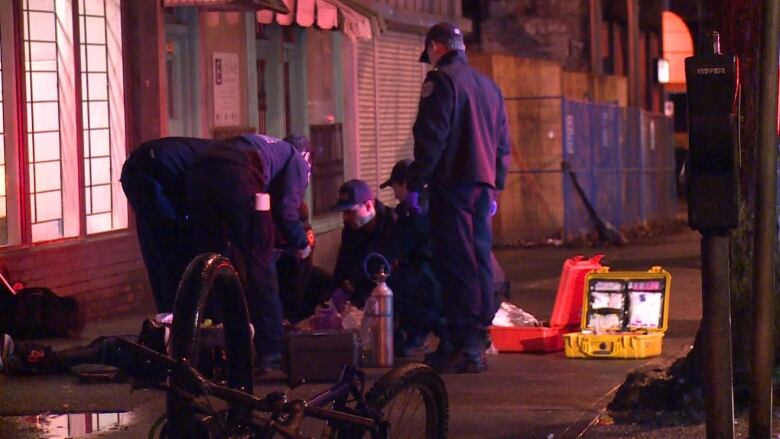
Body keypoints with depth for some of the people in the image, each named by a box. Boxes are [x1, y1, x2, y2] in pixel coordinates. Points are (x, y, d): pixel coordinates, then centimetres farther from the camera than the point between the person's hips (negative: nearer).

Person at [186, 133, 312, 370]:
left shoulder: (267, 145, 41)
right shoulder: (297, 160, 23)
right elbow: (286, 209, 7)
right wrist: (301, 245, 24)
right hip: (238, 178, -6)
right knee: (260, 266, 5)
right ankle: (271, 351, 7)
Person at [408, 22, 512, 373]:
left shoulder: (441, 81, -6)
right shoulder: (488, 85, 19)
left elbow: (430, 138, -13)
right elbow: (503, 144, 21)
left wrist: (414, 184, -10)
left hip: (452, 184, -8)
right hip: (482, 185, 8)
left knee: (456, 264, -8)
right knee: (480, 260, 11)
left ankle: (462, 347, -11)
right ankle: (477, 340, 14)